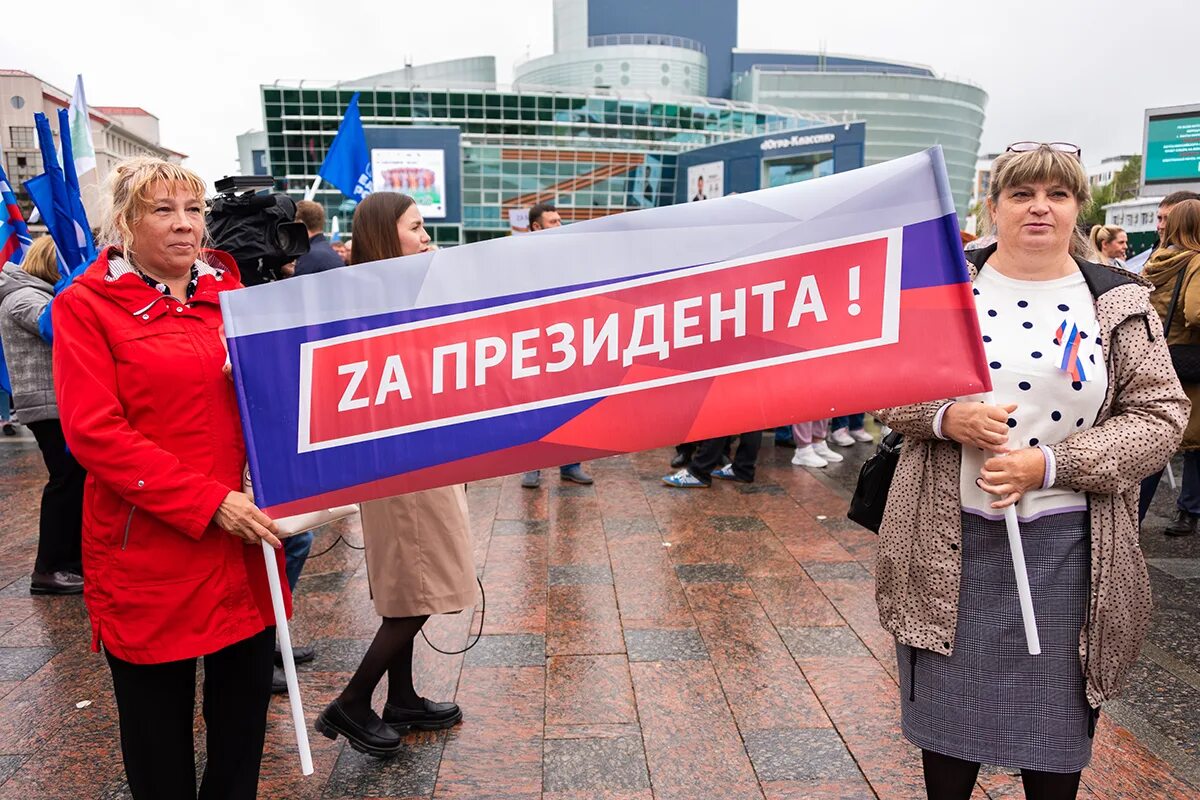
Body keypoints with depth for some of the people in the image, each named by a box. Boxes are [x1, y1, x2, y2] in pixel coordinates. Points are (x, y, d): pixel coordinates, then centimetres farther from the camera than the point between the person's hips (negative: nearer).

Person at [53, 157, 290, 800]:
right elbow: (94, 432, -12)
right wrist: (207, 502, -18)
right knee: (159, 712, 11)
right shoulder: (85, 305, -3)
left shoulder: (229, 289, 9)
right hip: (149, 548, -4)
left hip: (243, 537, 4)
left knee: (246, 696, 14)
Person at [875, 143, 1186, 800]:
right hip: (947, 539, 1)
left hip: (1064, 544, 0)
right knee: (947, 703, 14)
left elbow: (1158, 415, -3)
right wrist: (946, 417, -18)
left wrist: (1048, 464, -16)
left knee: (1055, 710, 13)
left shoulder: (1120, 302, 0)